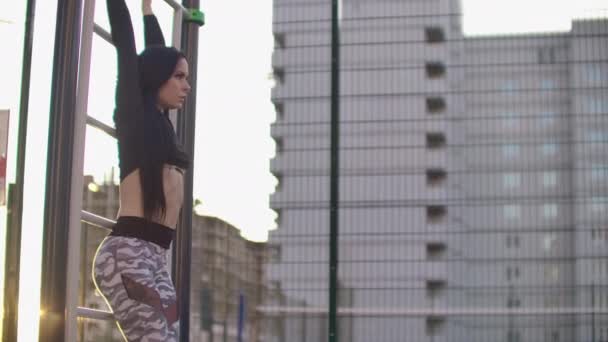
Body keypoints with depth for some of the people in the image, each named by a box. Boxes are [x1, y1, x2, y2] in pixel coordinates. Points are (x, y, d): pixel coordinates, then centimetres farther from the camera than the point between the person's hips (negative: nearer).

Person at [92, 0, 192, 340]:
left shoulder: (160, 123, 21)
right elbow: (125, 40, 4)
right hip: (127, 254, -8)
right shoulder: (135, 115, 2)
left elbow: (157, 51, 34)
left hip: (155, 258, 8)